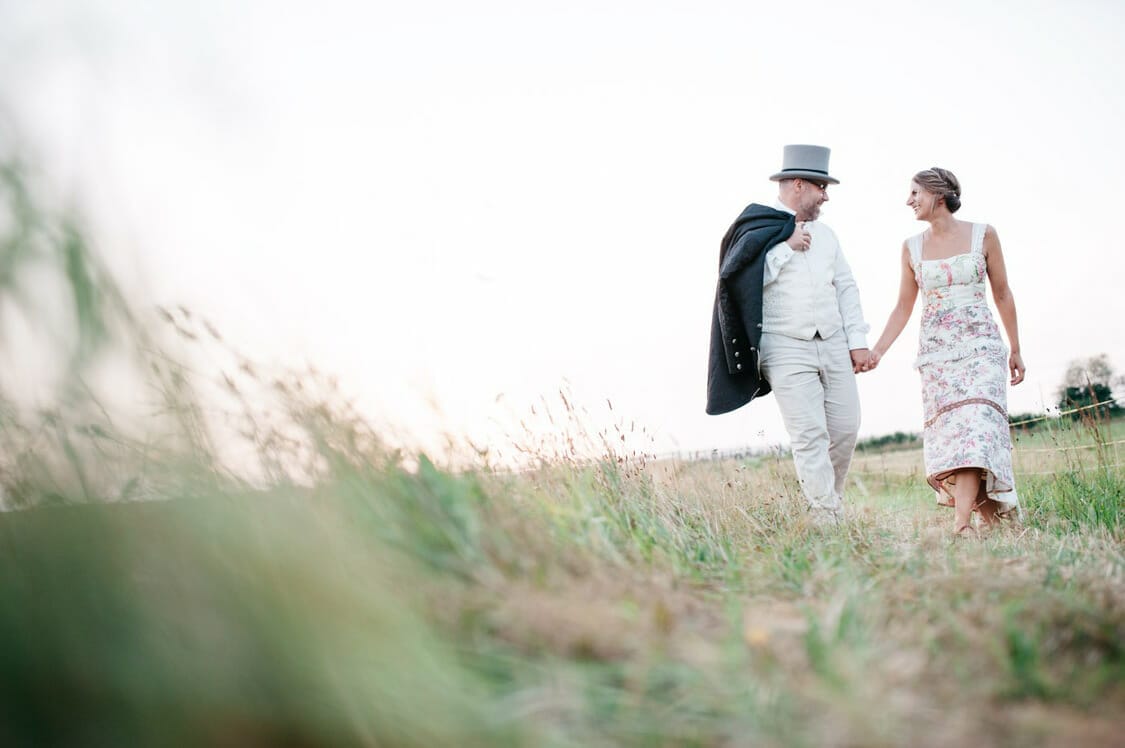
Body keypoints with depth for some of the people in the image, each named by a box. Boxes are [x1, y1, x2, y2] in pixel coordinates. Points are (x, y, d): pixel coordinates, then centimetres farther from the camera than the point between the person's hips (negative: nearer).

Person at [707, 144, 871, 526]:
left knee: (845, 428, 4)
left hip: (833, 344, 6)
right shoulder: (755, 229, -2)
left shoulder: (823, 233, 17)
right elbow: (745, 279, -16)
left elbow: (846, 287, 17)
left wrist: (858, 340, 10)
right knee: (809, 435, -10)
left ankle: (829, 501, 24)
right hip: (787, 349, -6)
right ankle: (825, 520, -7)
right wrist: (786, 246, -12)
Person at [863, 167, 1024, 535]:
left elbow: (1002, 294, 8)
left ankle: (961, 523, -24)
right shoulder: (912, 247, 8)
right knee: (947, 432, -3)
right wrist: (877, 350, 0)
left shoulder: (983, 235, 2)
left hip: (981, 346, -3)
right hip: (935, 351, 3)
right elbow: (904, 307, 11)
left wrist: (1016, 350, 9)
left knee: (974, 423, -17)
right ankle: (988, 514, 9)